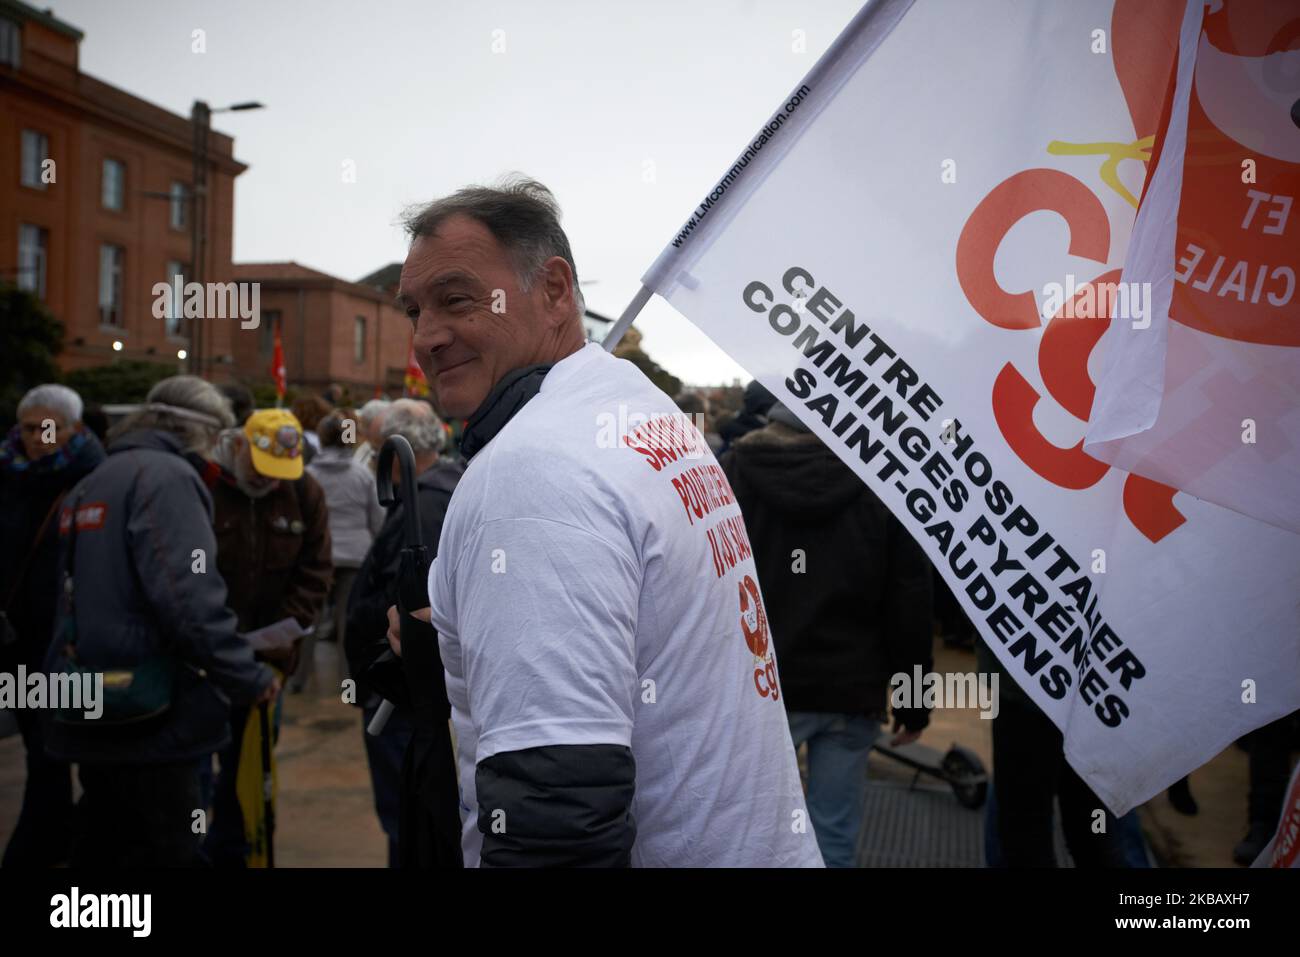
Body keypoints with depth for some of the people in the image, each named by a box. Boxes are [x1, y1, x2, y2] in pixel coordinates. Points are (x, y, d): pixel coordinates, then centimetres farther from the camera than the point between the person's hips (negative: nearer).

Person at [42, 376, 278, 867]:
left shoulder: (94, 483, 16)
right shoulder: (166, 476, -14)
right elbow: (187, 597, -25)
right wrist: (250, 678, -17)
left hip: (92, 711, 9)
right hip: (147, 716, -9)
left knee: (104, 845, 20)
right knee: (163, 851, 0)